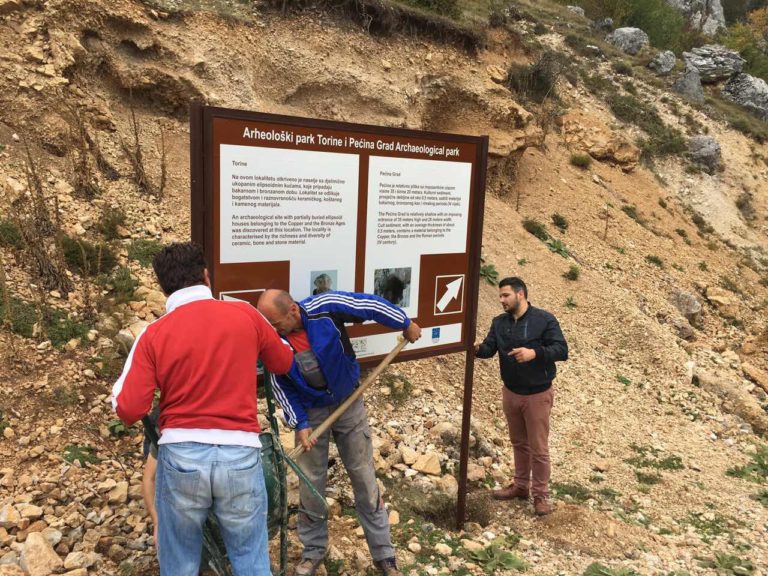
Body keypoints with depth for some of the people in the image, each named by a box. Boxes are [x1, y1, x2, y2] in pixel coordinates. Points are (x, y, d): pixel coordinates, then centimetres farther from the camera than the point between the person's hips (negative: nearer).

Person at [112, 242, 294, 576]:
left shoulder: (154, 334, -3)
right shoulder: (245, 316, -2)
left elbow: (128, 411, -5)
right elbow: (284, 363, 14)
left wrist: (123, 380, 14)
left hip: (181, 455, 0)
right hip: (239, 454, 0)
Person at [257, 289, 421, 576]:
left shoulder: (325, 308, -26)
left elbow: (370, 304, -13)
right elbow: (280, 386, -6)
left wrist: (406, 324, -3)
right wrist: (300, 424, -14)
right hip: (310, 412, 1)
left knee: (364, 477, 6)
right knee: (311, 482, 6)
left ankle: (383, 553, 19)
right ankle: (313, 550, 29)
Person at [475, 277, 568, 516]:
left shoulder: (544, 319, -14)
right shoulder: (500, 322, 2)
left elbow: (562, 350, -18)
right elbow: (488, 348, -6)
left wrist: (534, 353, -32)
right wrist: (477, 348, -29)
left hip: (537, 395, -5)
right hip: (510, 393, 5)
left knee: (538, 447, 5)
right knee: (519, 443, 19)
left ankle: (541, 495, 19)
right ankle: (520, 485, 35)